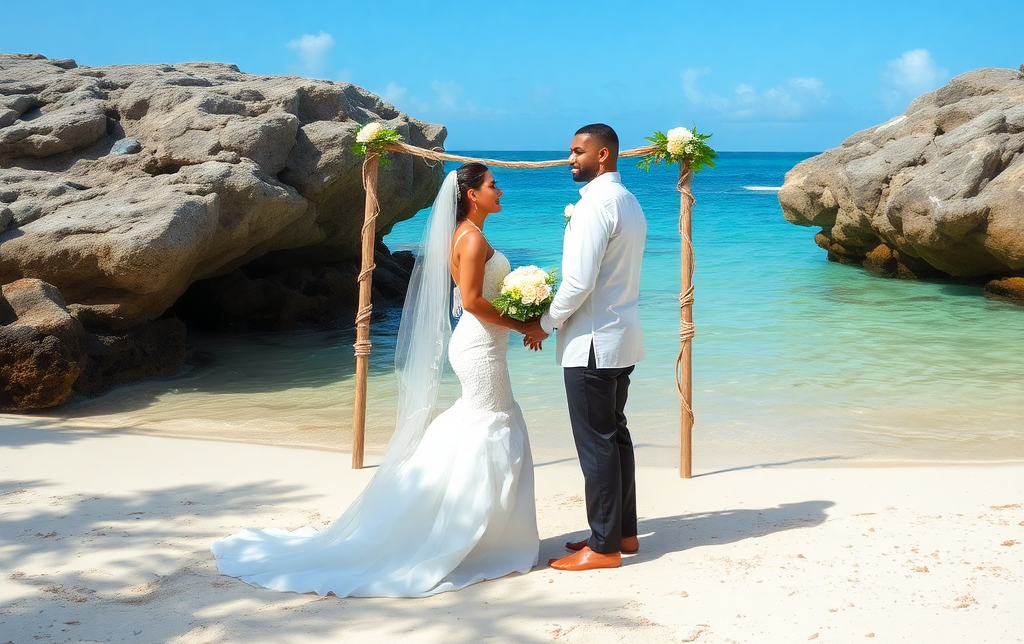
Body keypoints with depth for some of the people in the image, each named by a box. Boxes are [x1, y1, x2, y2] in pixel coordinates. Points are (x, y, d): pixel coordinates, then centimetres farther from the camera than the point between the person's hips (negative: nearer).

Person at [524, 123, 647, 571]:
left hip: (592, 341, -10)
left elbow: (579, 281, -22)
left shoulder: (596, 204, -18)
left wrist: (546, 324, -9)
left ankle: (604, 547, 4)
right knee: (614, 434, 17)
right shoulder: (629, 202, 14)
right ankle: (623, 531, 26)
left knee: (596, 443, -3)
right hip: (621, 335, 10)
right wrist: (560, 317, 15)